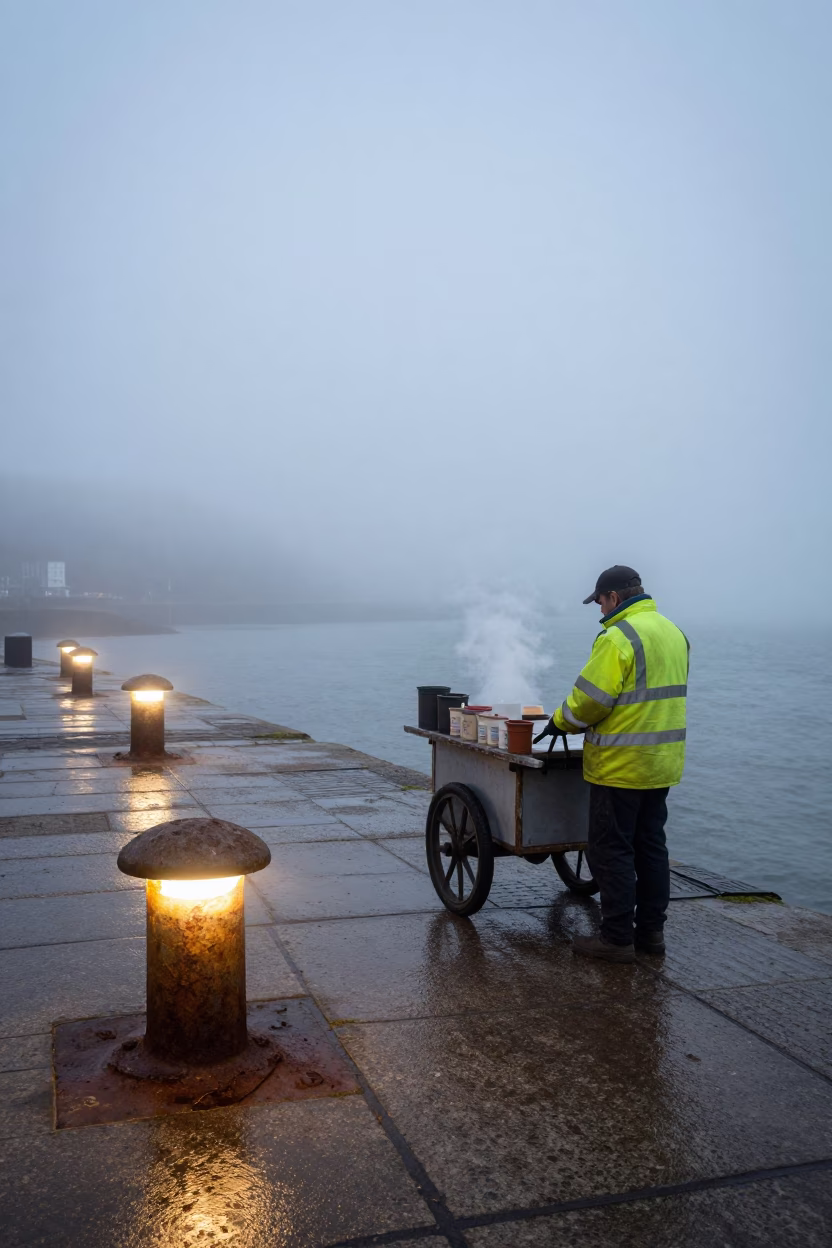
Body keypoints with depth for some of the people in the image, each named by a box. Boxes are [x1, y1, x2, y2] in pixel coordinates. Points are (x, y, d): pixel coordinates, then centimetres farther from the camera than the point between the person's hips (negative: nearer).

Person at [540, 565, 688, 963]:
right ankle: (651, 930, 24)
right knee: (650, 846, 16)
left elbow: (589, 699, -19)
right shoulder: (673, 632, 11)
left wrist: (559, 722, -1)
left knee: (611, 850, 1)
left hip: (620, 766, -9)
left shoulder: (618, 637, -18)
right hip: (662, 763, 9)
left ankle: (617, 938, 6)